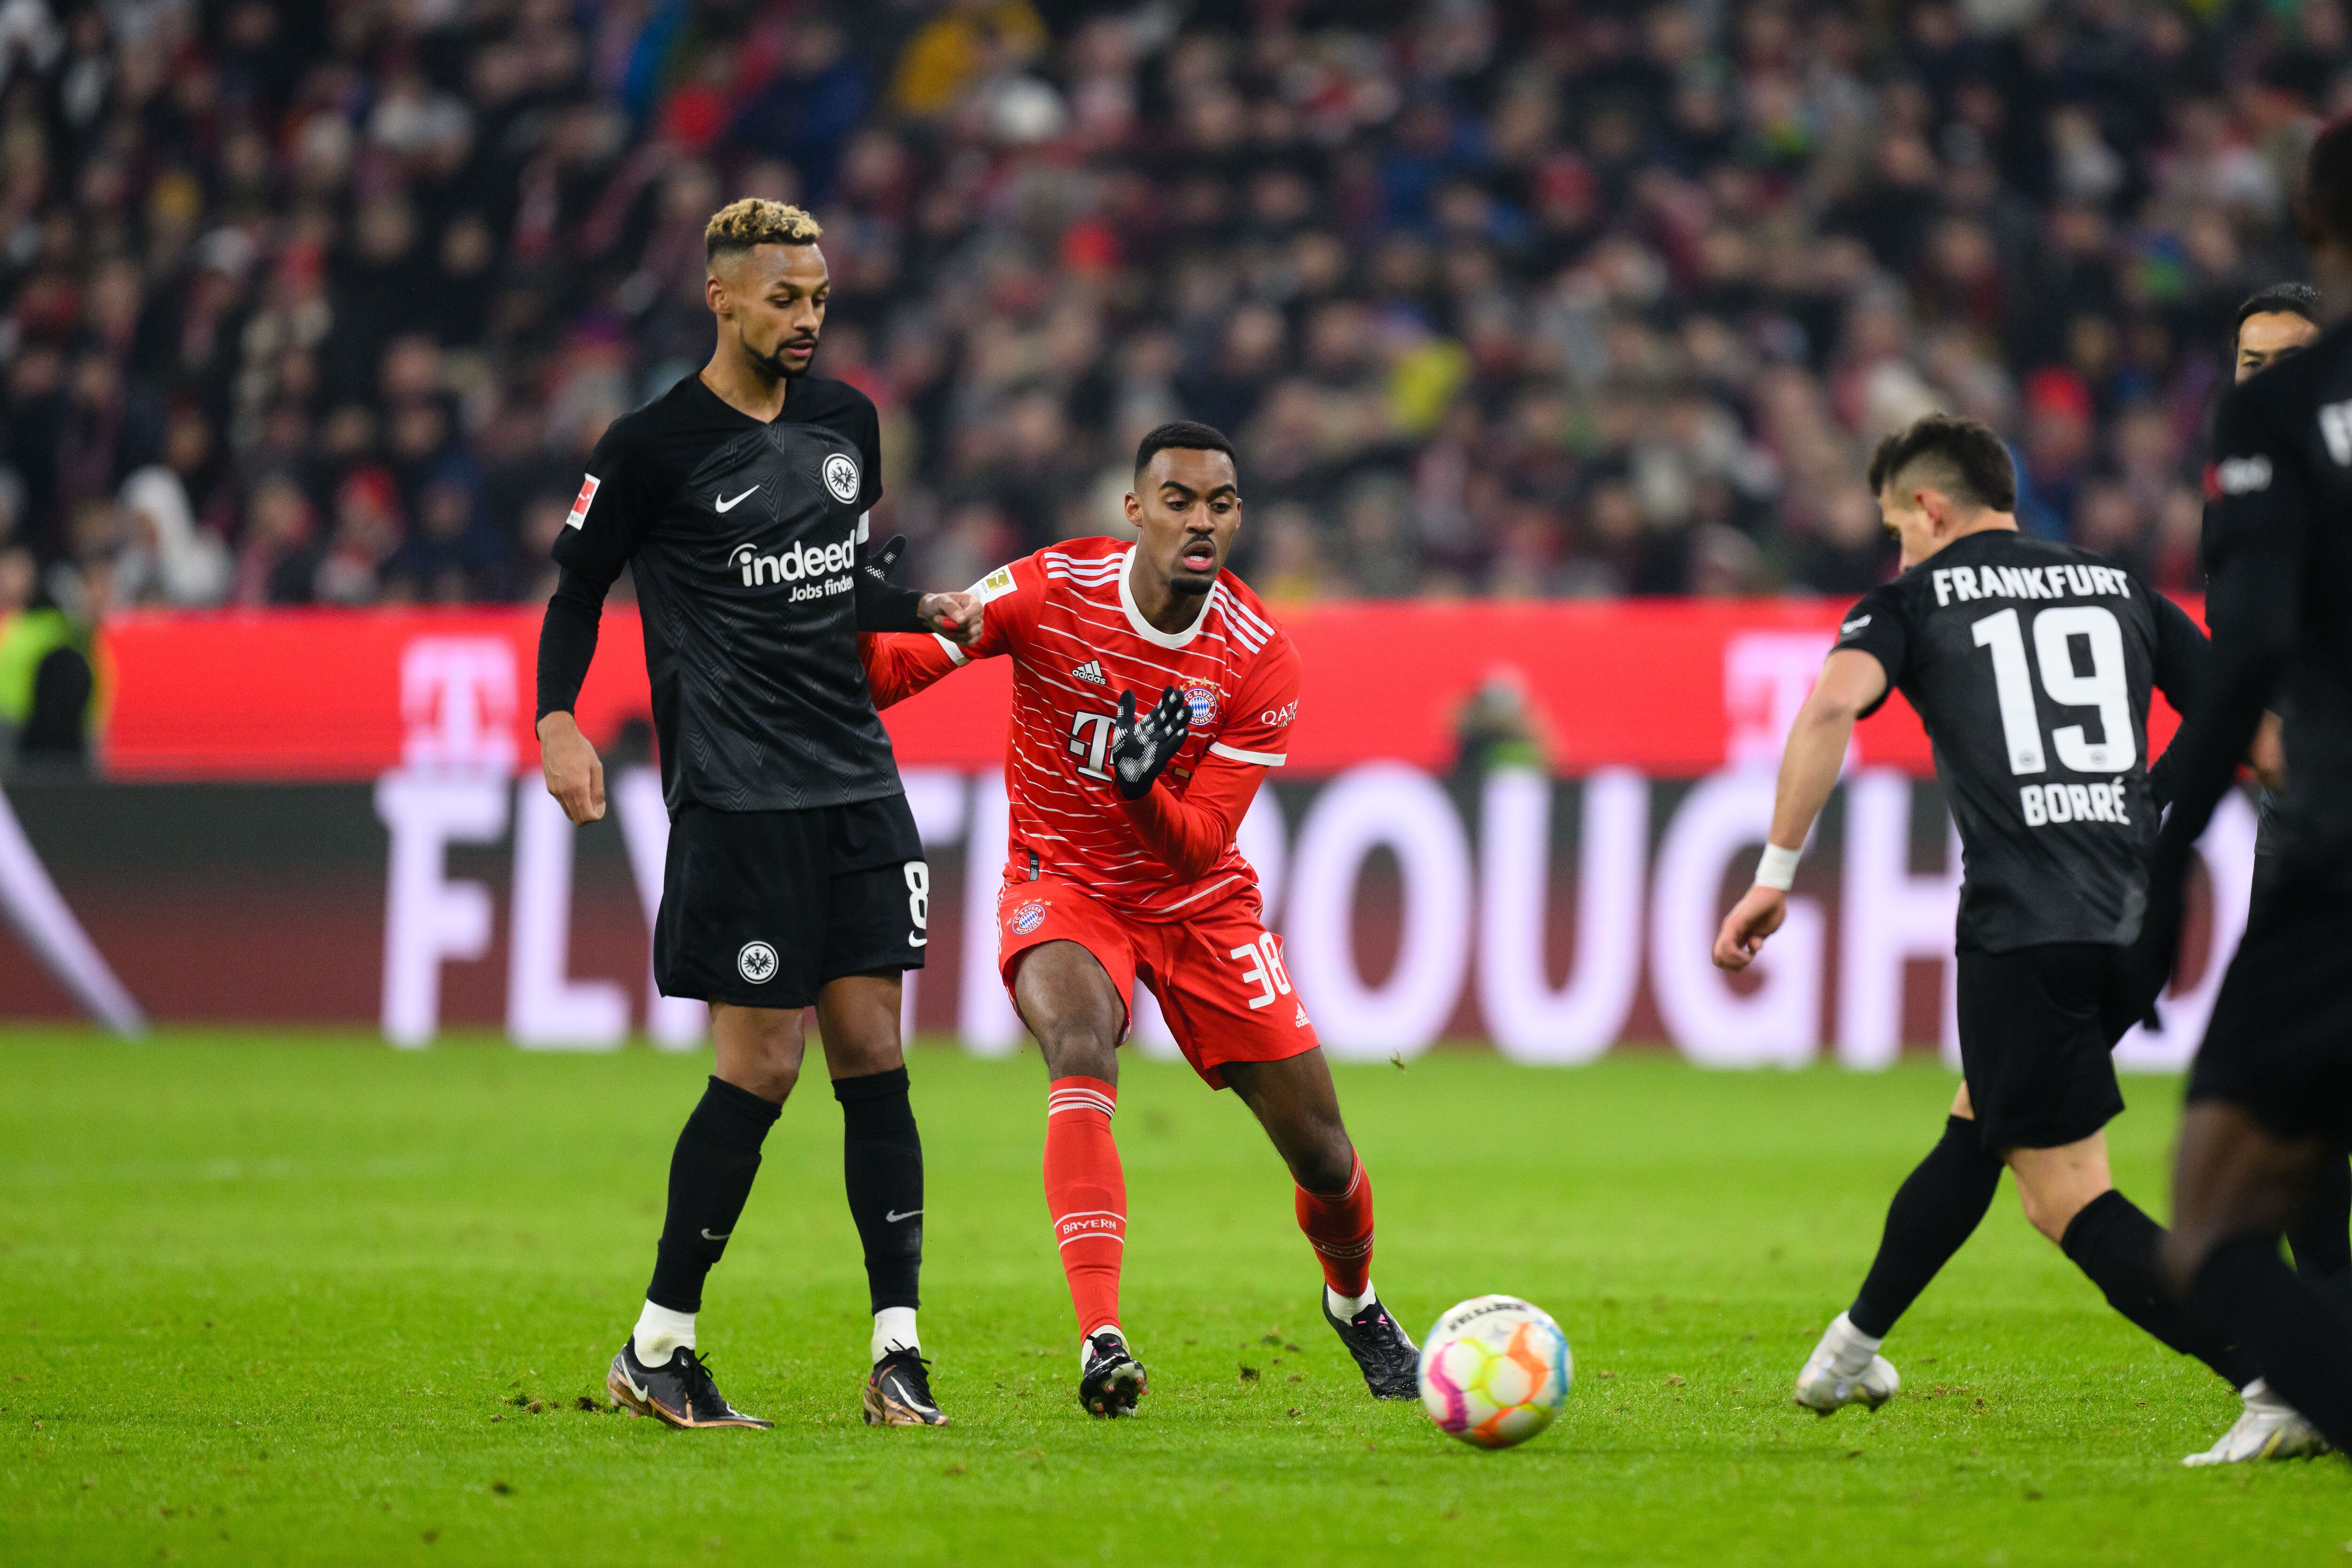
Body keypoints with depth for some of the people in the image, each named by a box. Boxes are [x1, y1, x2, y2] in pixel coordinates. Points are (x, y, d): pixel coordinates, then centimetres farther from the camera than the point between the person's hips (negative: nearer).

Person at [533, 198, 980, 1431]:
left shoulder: (847, 423, 12)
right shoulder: (653, 447, -6)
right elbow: (577, 590, 1)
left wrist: (921, 610, 5)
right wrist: (558, 723, -13)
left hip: (856, 784, 6)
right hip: (737, 797, -6)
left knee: (872, 1049, 1)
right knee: (761, 1065, -7)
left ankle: (897, 1353, 2)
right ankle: (656, 1350, 4)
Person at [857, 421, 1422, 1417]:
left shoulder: (1262, 660, -15)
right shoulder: (1052, 590, -16)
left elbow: (1198, 850, -16)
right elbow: (890, 672, -12)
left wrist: (1142, 785, -36)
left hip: (1198, 903, 2)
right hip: (1063, 888, -2)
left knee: (1322, 1155, 1)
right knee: (1081, 1049, -35)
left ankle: (1354, 1300, 36)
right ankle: (1100, 1337, -40)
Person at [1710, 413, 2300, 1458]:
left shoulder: (1914, 599, 9)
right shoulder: (2122, 591, 21)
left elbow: (1833, 705, -11)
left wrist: (1775, 875, -10)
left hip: (2023, 928, -6)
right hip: (2140, 923, 6)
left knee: (2069, 1201, -6)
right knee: (1976, 1128, 26)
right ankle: (1853, 1348, 39)